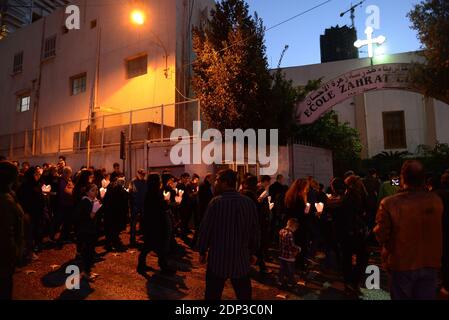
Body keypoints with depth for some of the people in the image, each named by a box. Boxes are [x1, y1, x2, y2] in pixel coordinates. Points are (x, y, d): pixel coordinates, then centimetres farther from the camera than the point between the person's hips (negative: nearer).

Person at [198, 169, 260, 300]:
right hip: (241, 259, 3)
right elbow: (255, 230, 3)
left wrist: (202, 251, 4)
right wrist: (253, 252, 15)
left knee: (213, 295, 14)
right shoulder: (249, 202, -3)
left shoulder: (216, 202, -15)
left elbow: (205, 229, -10)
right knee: (244, 295, 18)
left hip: (218, 258, -3)